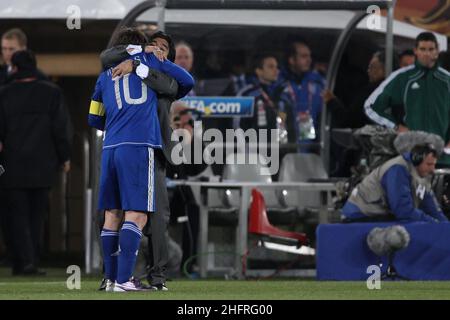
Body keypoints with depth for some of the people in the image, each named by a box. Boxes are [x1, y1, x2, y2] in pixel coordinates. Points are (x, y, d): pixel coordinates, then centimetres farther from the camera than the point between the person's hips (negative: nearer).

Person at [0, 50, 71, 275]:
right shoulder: (51, 93, -1)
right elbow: (60, 128, -2)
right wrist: (64, 157, 6)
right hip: (42, 164, 2)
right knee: (36, 215, 12)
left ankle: (24, 261, -12)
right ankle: (32, 262, 11)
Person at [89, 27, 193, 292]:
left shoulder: (105, 76, 23)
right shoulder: (149, 59, 14)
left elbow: (94, 119, 30)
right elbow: (188, 81, 23)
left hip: (111, 148, 5)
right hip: (139, 146, -5)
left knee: (112, 215, 9)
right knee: (137, 215, -8)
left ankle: (112, 278, 8)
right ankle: (124, 279, -17)